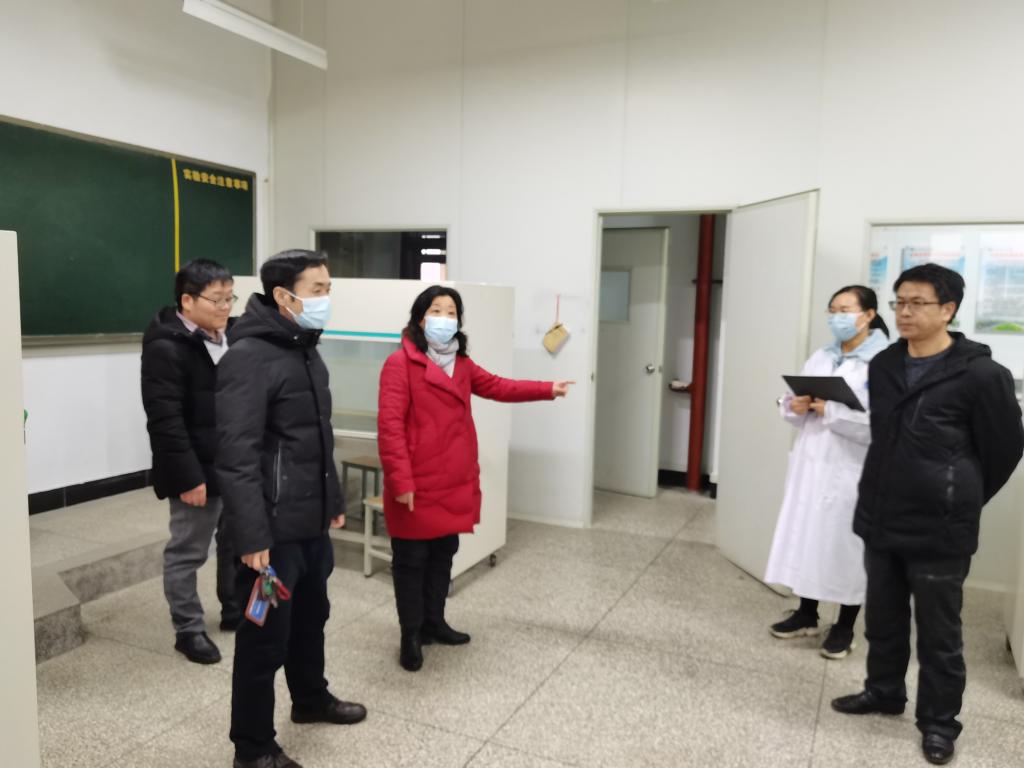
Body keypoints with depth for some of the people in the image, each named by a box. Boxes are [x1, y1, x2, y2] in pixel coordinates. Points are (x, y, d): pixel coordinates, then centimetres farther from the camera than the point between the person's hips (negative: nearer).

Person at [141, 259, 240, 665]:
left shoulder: (232, 335, 8)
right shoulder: (166, 348, -16)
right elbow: (166, 421, -20)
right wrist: (188, 477, -21)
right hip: (199, 471, -8)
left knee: (238, 543, 19)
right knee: (188, 552, 7)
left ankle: (235, 610, 37)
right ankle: (188, 629, 21)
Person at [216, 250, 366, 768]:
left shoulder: (307, 350, 11)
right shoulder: (249, 357, -18)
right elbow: (236, 456, -23)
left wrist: (333, 501, 20)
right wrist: (251, 535, -24)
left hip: (312, 523, 9)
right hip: (274, 529, -9)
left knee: (311, 617, 24)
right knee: (265, 637, 5)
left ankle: (311, 699, 45)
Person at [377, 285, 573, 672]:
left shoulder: (460, 364, 12)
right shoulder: (401, 363, -13)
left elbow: (497, 386, 21)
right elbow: (389, 425, -17)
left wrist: (547, 389, 14)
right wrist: (401, 481, -21)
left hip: (455, 483, 8)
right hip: (417, 486, -8)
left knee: (443, 555, 19)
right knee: (412, 560, 7)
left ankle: (434, 623, 37)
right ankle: (411, 636, 23)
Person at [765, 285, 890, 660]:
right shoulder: (821, 357, 11)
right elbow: (796, 401, 14)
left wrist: (832, 411, -21)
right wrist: (796, 406, -8)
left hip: (851, 470, -6)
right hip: (811, 463, 6)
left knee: (847, 545, 6)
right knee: (806, 536, 13)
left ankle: (844, 627, 24)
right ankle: (806, 614, 31)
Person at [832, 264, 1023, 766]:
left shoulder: (981, 374, -14)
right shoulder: (883, 366, 4)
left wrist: (959, 499, 6)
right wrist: (888, 492, 16)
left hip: (939, 530, -5)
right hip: (878, 521, 6)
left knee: (939, 634, 10)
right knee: (883, 619, 20)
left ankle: (938, 721, 28)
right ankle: (883, 692, 40)